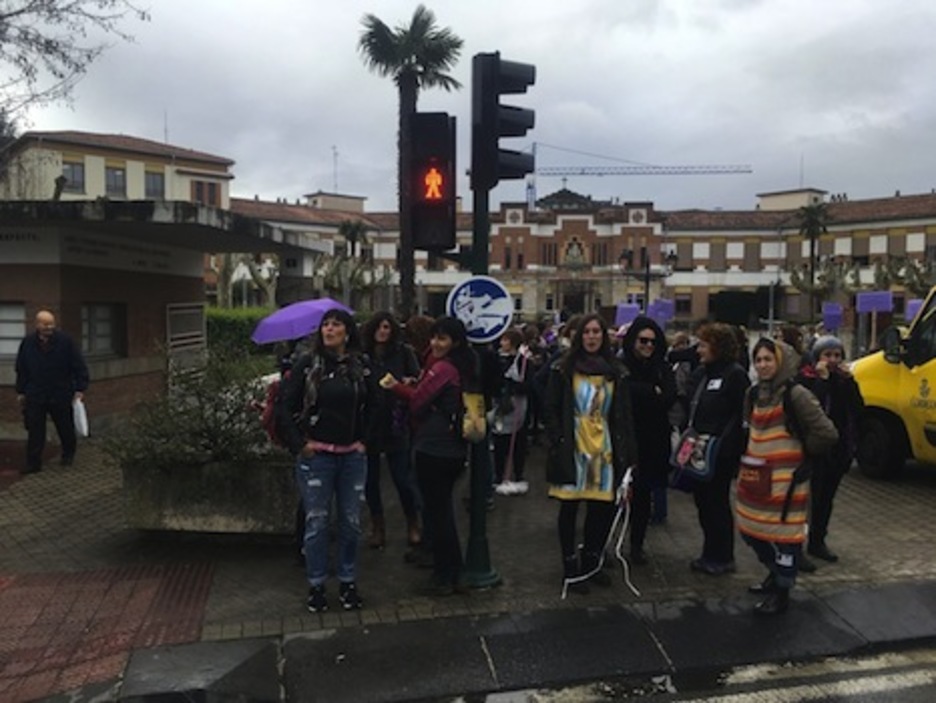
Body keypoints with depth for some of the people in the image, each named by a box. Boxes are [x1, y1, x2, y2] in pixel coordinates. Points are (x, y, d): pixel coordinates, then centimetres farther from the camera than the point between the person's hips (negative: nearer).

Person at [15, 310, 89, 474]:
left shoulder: (65, 341, -6)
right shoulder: (27, 343, 2)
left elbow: (79, 367, -4)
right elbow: (21, 370, 12)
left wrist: (80, 389, -8)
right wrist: (21, 392, 10)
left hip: (61, 395, -1)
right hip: (35, 396, 1)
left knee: (66, 428, 11)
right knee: (35, 431, 0)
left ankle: (68, 455, 33)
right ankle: (33, 464, 7)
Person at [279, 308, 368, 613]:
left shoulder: (360, 366, 3)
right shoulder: (307, 364, -3)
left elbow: (371, 405, 14)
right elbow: (287, 406, -2)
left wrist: (364, 439, 7)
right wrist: (298, 444, -6)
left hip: (352, 455, 2)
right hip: (316, 455, -2)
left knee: (351, 521, 10)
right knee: (316, 521, 5)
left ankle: (348, 582, 26)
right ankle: (316, 585, 21)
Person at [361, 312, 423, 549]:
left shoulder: (404, 352, 0)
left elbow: (418, 380, 2)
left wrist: (409, 382, -19)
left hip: (395, 425, -1)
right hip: (368, 425, 2)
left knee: (403, 477, 2)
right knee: (370, 478, 10)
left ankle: (413, 524, 23)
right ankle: (377, 525, 27)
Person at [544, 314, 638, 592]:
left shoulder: (617, 373, 7)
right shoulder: (563, 370, -1)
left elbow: (624, 416, 8)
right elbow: (551, 409, -1)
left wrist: (626, 452, 1)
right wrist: (558, 443, -10)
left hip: (603, 449, 3)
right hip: (572, 449, -2)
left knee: (603, 508, 5)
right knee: (569, 508, 5)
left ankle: (591, 562, 25)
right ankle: (570, 567, 19)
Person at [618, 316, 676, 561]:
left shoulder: (663, 369, 8)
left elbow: (669, 398, -7)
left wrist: (640, 394, -15)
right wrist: (653, 392, -13)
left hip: (652, 442, 4)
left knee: (643, 494, 11)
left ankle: (637, 546, 23)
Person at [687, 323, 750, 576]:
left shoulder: (735, 374, -10)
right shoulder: (700, 372, 12)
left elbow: (741, 414, -15)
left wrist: (725, 445, -20)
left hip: (721, 452, -7)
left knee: (717, 502, 2)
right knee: (703, 500, 13)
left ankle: (722, 557, 17)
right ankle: (711, 553, 27)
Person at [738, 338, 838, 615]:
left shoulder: (796, 395, -15)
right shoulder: (754, 393, 7)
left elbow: (827, 434, -17)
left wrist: (800, 451, -4)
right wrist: (752, 455, 12)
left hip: (785, 478, -7)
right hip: (756, 475, 7)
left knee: (783, 533, 2)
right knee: (750, 529, 15)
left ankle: (781, 593, 18)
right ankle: (776, 574, 38)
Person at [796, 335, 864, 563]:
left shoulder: (844, 379, 10)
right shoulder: (805, 378, -8)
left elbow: (858, 409, -2)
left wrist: (849, 380, -10)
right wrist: (822, 379, -22)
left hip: (839, 448, 6)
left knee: (826, 497, 15)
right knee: (809, 496, -7)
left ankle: (817, 542, 28)